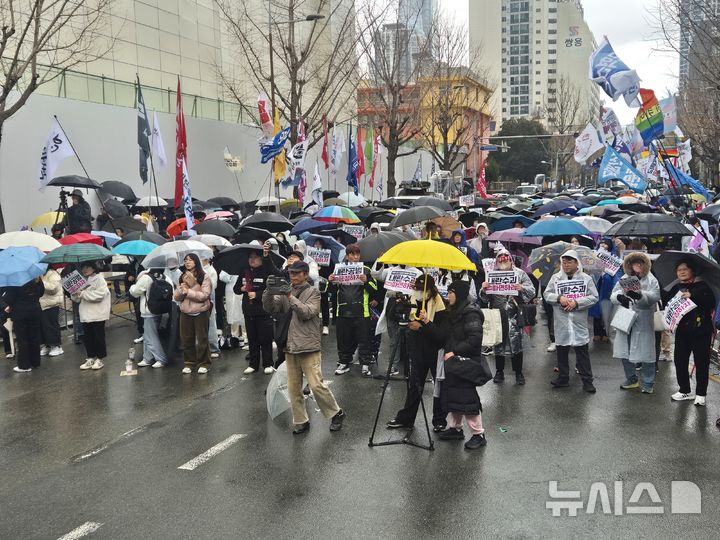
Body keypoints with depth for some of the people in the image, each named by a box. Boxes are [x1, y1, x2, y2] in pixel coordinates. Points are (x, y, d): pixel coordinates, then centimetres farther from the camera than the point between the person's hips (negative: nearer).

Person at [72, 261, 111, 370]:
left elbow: (99, 295, -20)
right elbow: (76, 299, 17)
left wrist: (83, 294, -19)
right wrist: (75, 294, -6)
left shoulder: (99, 279, -6)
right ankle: (91, 358, 21)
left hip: (97, 315, -6)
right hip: (85, 315, 6)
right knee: (87, 338, 10)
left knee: (98, 337, 2)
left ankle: (99, 359, 11)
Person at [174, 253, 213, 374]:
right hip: (185, 313, 4)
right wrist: (181, 290, -14)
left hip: (200, 312, -4)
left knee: (202, 339, 4)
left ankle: (203, 363, 15)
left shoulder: (204, 277, -6)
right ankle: (188, 363, 20)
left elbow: (205, 295, -16)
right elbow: (176, 297, 7)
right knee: (186, 339, 7)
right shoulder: (182, 278, 9)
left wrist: (188, 291, -17)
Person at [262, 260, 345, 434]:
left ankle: (336, 413, 10)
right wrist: (269, 291, -15)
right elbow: (269, 308, 1)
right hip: (290, 348, 5)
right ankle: (301, 421, 19)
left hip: (309, 348, -5)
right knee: (293, 389, 7)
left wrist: (291, 297, -21)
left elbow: (307, 312, -15)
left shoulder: (313, 292, 0)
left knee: (316, 385, -8)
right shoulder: (285, 292, 13)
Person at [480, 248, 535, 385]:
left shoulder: (519, 273, 4)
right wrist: (483, 289, -12)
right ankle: (499, 371, 22)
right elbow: (484, 298, 10)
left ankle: (518, 373, 9)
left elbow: (532, 291, 0)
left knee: (516, 343, -3)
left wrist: (522, 288, -20)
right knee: (498, 343, 9)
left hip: (514, 315, -2)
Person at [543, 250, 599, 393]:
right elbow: (547, 294, 3)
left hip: (579, 322, -2)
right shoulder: (555, 277, 6)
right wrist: (559, 298, -15)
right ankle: (563, 378, 24)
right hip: (561, 321, 2)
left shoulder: (586, 278, 1)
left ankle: (587, 381, 10)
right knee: (562, 351, 11)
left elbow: (594, 297, -5)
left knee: (582, 352, 2)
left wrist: (576, 302, -16)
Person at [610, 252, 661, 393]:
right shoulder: (624, 279, 10)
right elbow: (613, 295, 0)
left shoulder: (651, 279, 0)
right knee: (625, 351, 11)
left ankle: (647, 383, 13)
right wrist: (619, 297, -23)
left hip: (643, 322, -4)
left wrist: (640, 295, -34)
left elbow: (655, 296, -16)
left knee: (645, 352, -1)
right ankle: (631, 379, 27)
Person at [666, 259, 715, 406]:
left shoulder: (701, 286, -6)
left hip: (700, 330, -5)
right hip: (682, 330, 5)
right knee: (679, 360, 7)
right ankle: (685, 391, 22)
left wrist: (692, 296, -28)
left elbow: (711, 302, -19)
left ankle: (701, 394, 12)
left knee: (701, 362, 2)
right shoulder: (676, 288, 8)